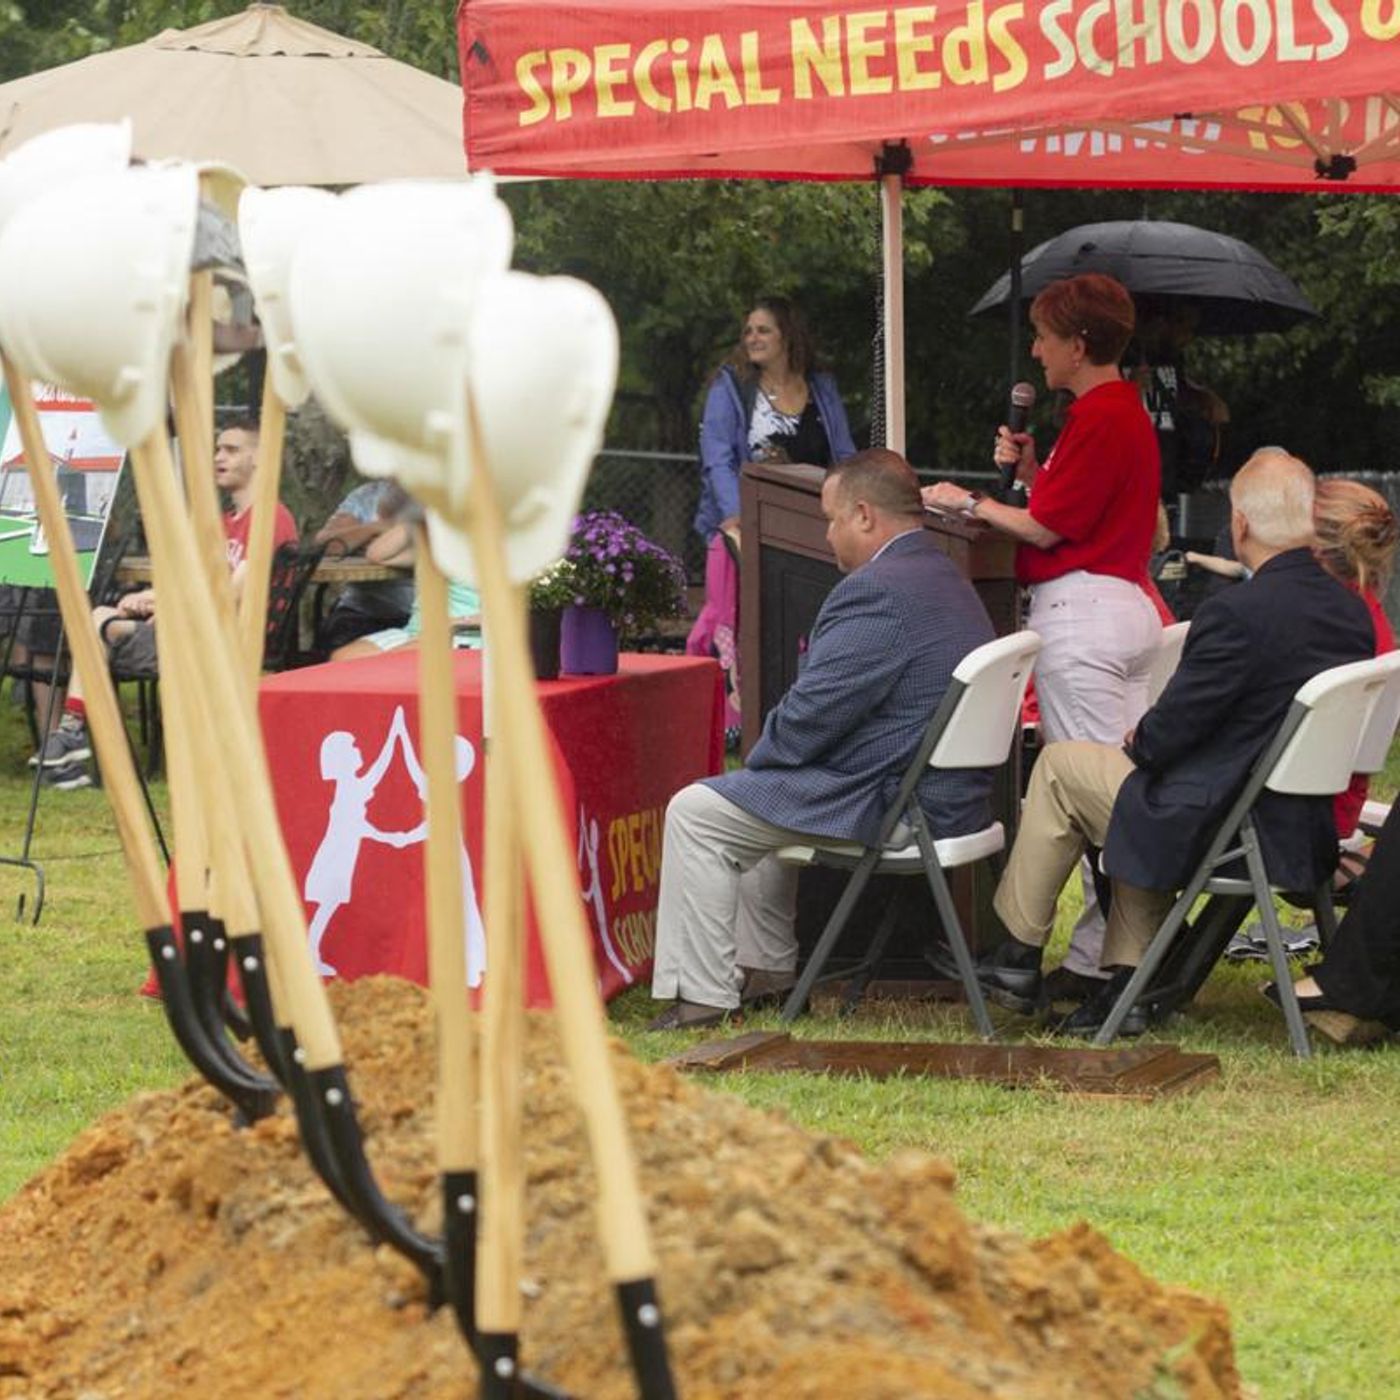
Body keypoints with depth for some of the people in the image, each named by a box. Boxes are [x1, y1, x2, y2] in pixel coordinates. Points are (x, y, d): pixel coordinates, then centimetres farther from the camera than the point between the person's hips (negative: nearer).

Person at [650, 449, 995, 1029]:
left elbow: (811, 713, -21)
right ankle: (766, 967, 37)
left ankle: (703, 996, -2)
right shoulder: (944, 577, 13)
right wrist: (767, 758, 14)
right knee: (759, 793, 32)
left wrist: (759, 757, -2)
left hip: (891, 807, -11)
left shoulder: (877, 591, -21)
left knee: (695, 813, -5)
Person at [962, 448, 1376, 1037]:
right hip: (1309, 829, 8)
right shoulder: (1353, 613, 0)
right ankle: (1128, 984, 26)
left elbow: (1166, 736, -17)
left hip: (1218, 832, -8)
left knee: (1061, 764, 12)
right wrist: (1151, 740, 14)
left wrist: (1140, 741, 7)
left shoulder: (1236, 614, -24)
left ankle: (1018, 954, 22)